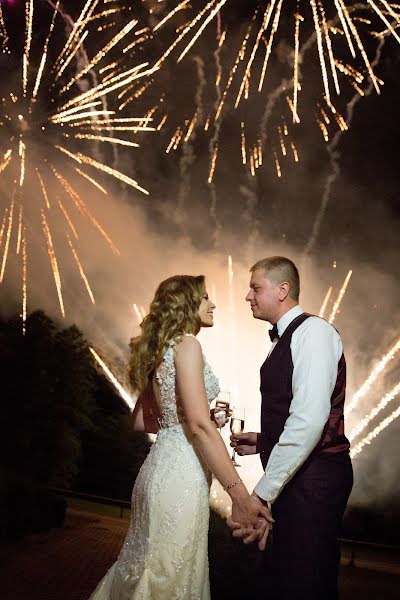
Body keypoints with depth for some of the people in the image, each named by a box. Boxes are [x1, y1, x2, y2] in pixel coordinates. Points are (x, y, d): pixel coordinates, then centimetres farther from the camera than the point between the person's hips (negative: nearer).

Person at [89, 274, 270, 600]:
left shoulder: (161, 348, 16)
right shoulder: (187, 344, -12)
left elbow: (141, 420, 20)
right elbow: (200, 425, -22)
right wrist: (241, 497, -24)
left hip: (161, 462, 9)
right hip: (181, 473, -9)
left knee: (143, 570, 20)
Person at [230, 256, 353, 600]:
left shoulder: (313, 331, -13)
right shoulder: (285, 340, 17)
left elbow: (310, 419, -24)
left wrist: (263, 493, -24)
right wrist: (264, 442, 11)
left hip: (313, 478, -9)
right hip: (294, 476, 9)